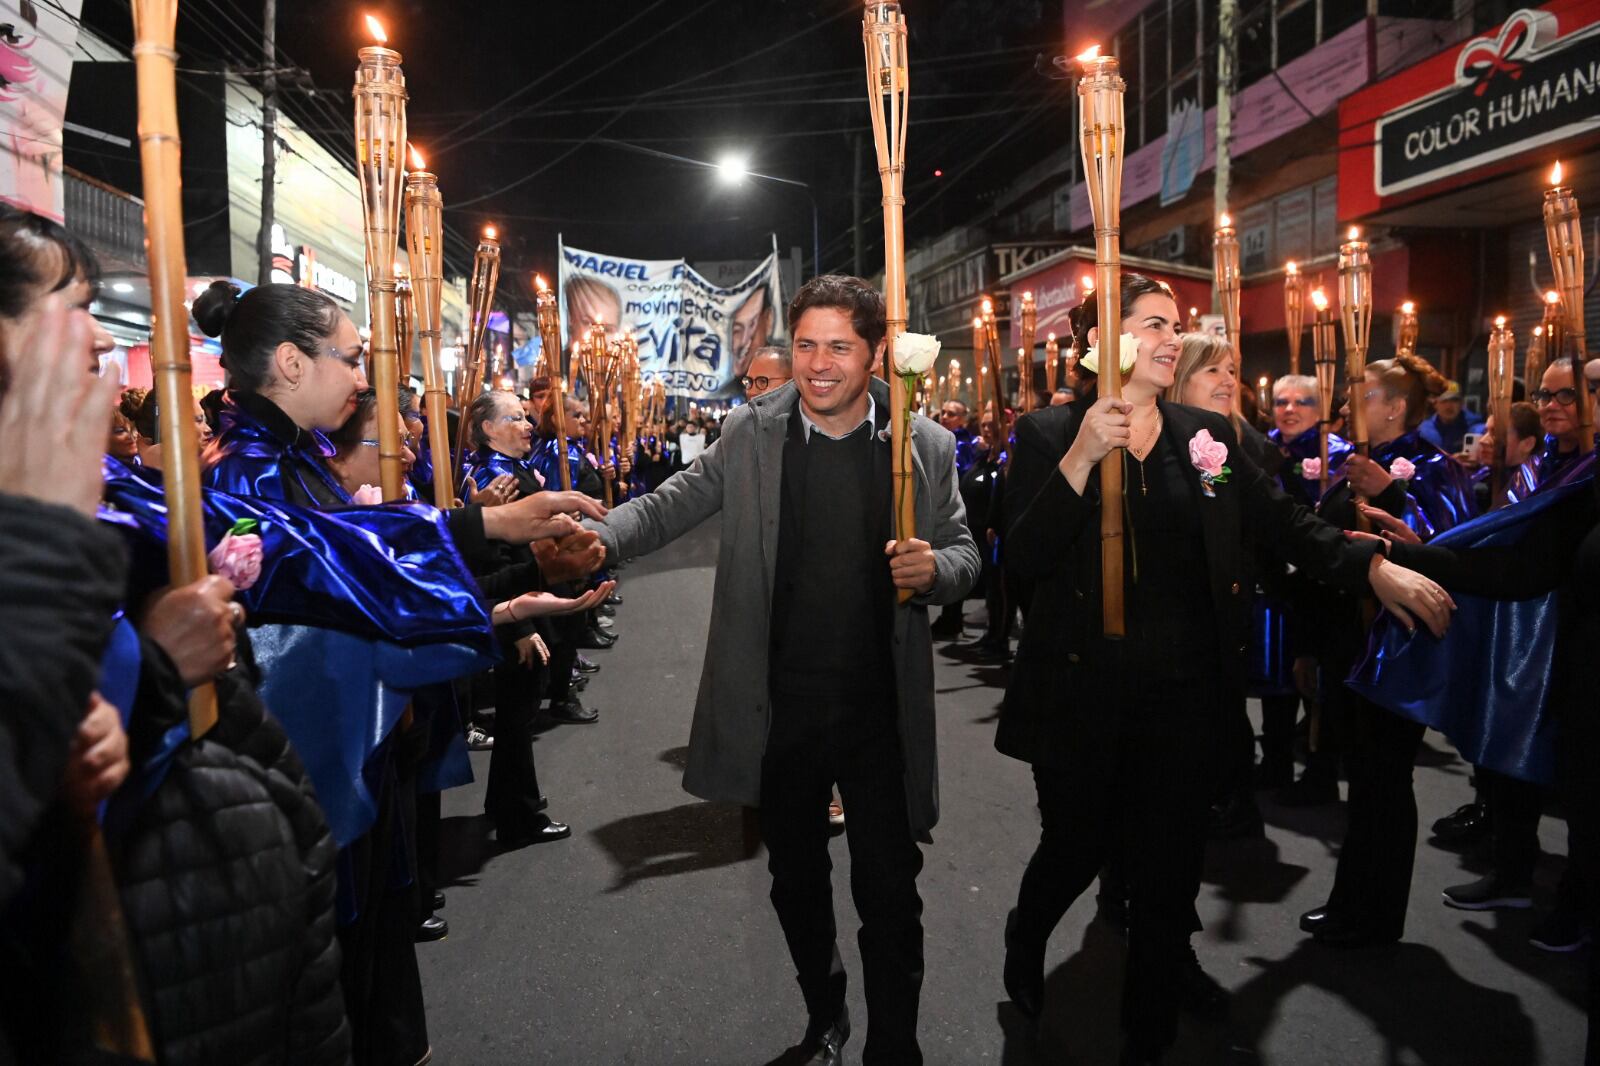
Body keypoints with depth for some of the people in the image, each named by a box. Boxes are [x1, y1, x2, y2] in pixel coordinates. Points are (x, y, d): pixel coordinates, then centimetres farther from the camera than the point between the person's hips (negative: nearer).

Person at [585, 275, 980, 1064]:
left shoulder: (926, 445, -4)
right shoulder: (752, 433, -3)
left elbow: (962, 555, 3)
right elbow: (672, 504, -5)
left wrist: (934, 567, -21)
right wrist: (596, 536, -24)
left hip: (881, 708, -2)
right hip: (780, 706, 2)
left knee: (889, 892, 5)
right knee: (795, 880, 20)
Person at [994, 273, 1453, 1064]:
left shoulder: (1207, 436, 6)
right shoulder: (1048, 434, -5)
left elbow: (1285, 523, 3)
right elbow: (1024, 560, -15)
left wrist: (1374, 567, -10)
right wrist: (1080, 458, -24)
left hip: (1181, 692, 3)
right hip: (1082, 694, -3)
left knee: (1169, 869, 9)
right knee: (1077, 846, 14)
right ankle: (1026, 937, 49)